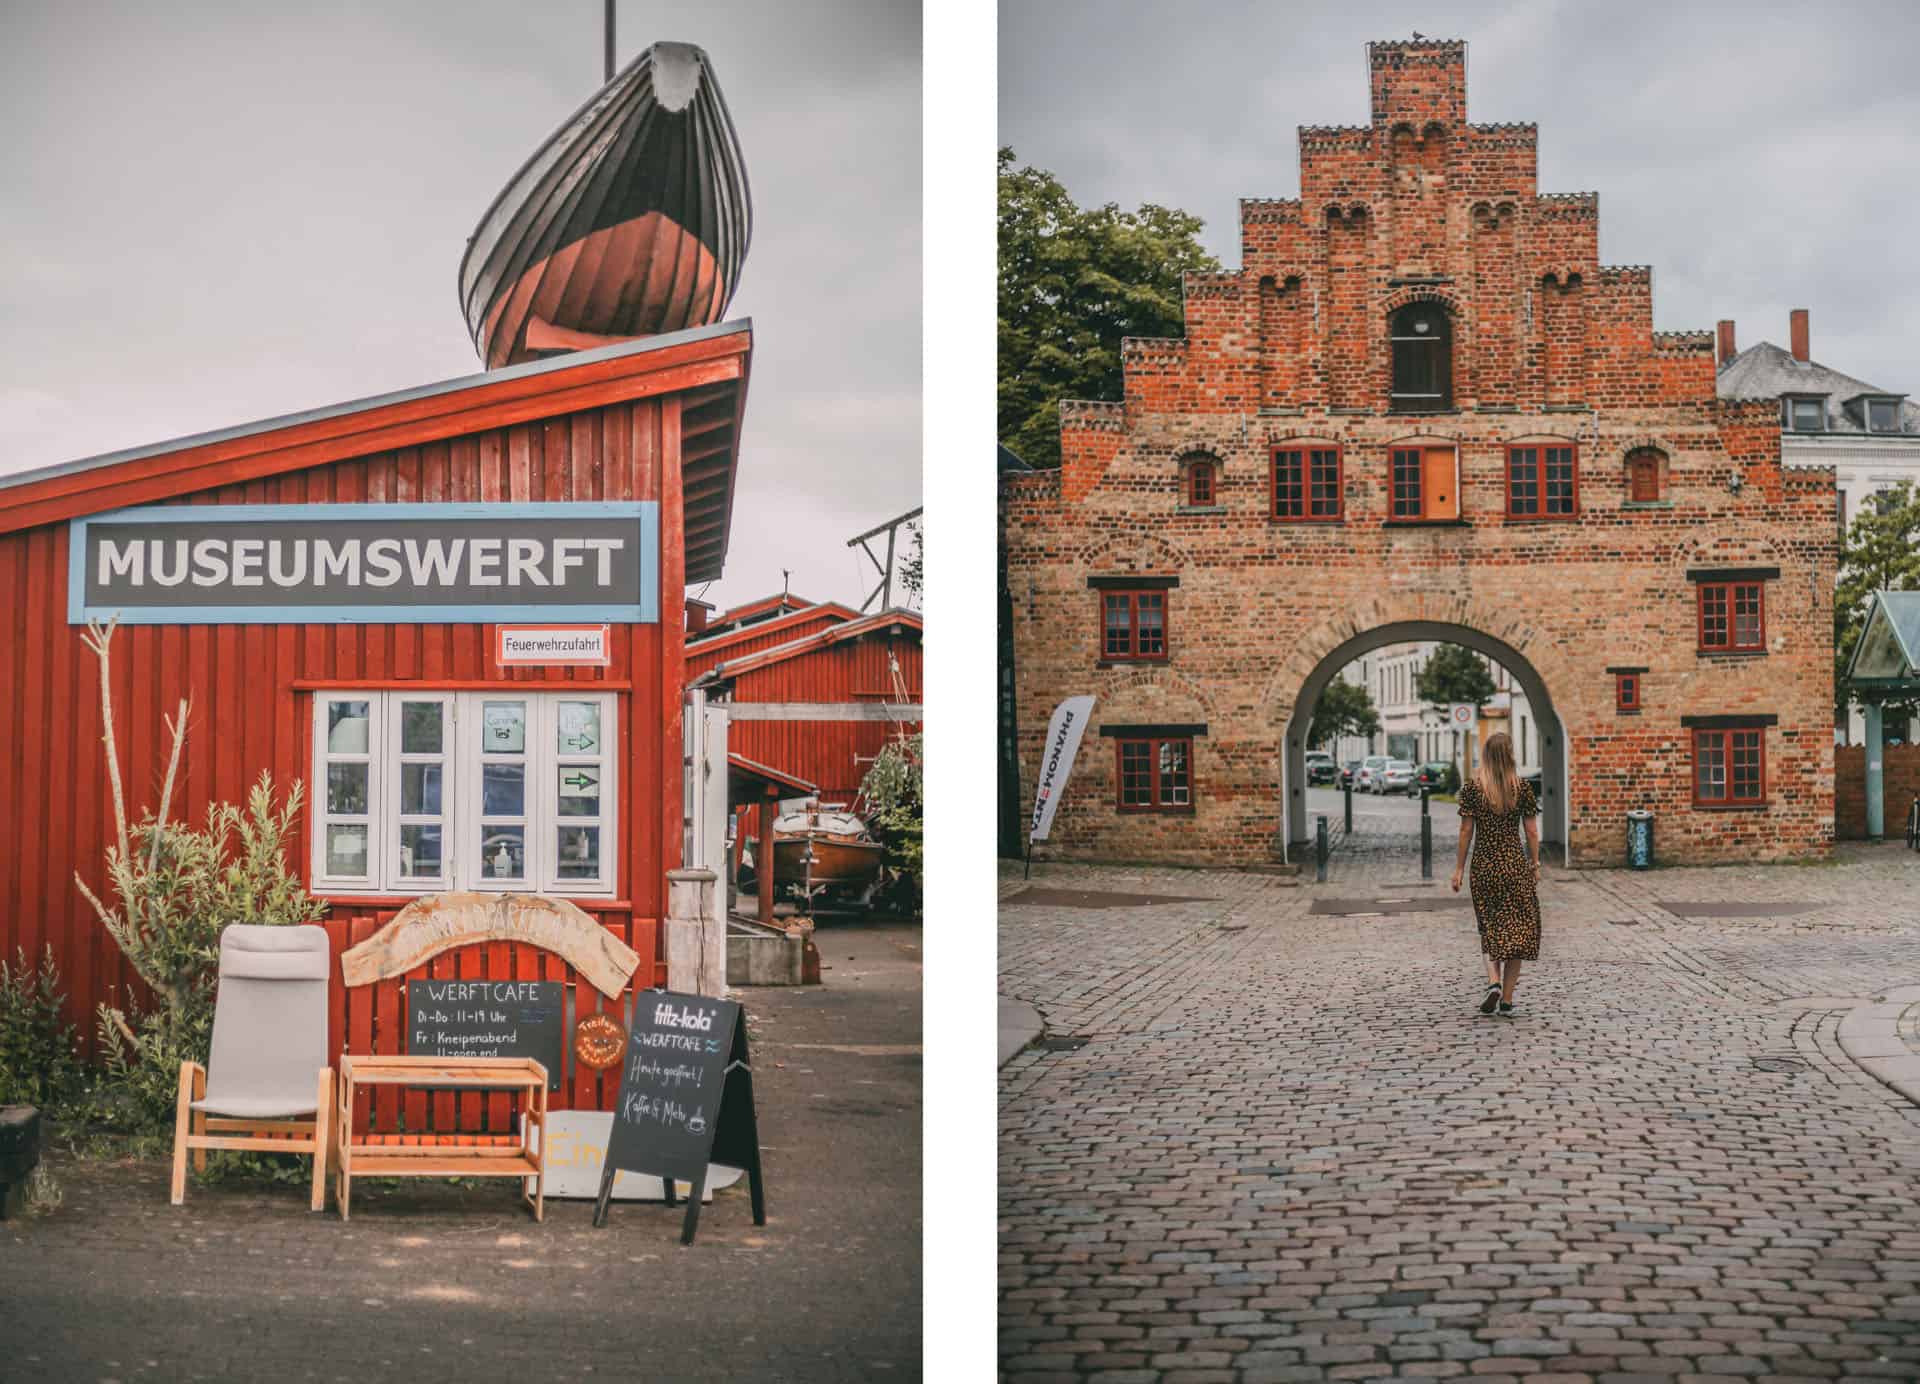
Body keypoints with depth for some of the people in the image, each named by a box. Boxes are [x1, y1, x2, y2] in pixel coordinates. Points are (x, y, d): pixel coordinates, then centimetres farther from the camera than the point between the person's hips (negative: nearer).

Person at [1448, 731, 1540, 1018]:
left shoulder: (1471, 787, -4)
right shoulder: (1523, 788, -3)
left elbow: (1466, 830, -3)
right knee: (1515, 929, 7)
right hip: (1515, 864, 0)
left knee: (1490, 928, 16)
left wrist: (1459, 868, 4)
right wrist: (1535, 864, 11)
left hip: (1484, 865, 0)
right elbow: (1531, 831, -1)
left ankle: (1493, 980, -6)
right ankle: (1507, 1000, 6)